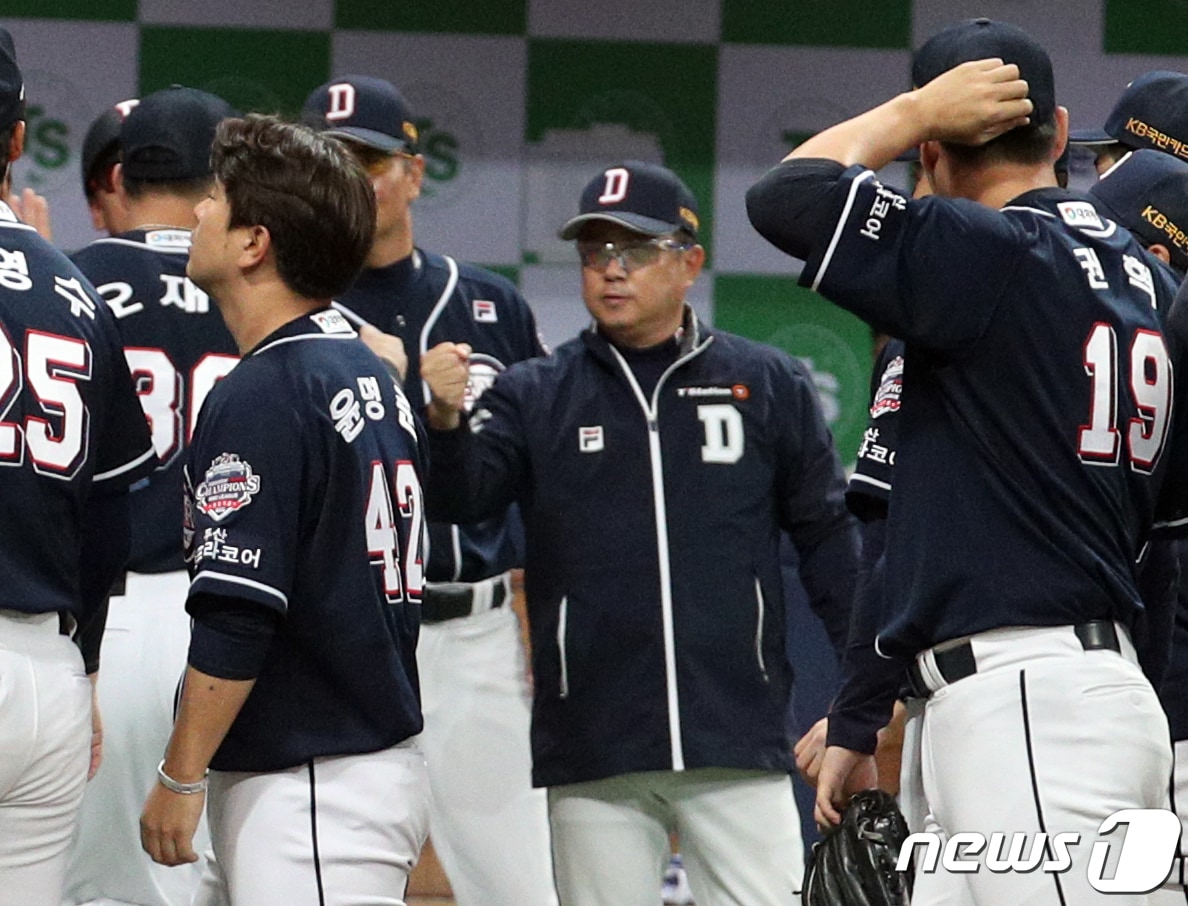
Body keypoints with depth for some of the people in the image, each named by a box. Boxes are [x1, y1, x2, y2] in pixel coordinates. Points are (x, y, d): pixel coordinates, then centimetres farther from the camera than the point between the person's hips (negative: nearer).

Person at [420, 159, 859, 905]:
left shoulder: (769, 385, 6)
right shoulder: (534, 396, 7)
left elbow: (828, 536, 7)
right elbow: (461, 497, -7)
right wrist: (446, 422, -29)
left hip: (741, 747, -1)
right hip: (592, 757, 1)